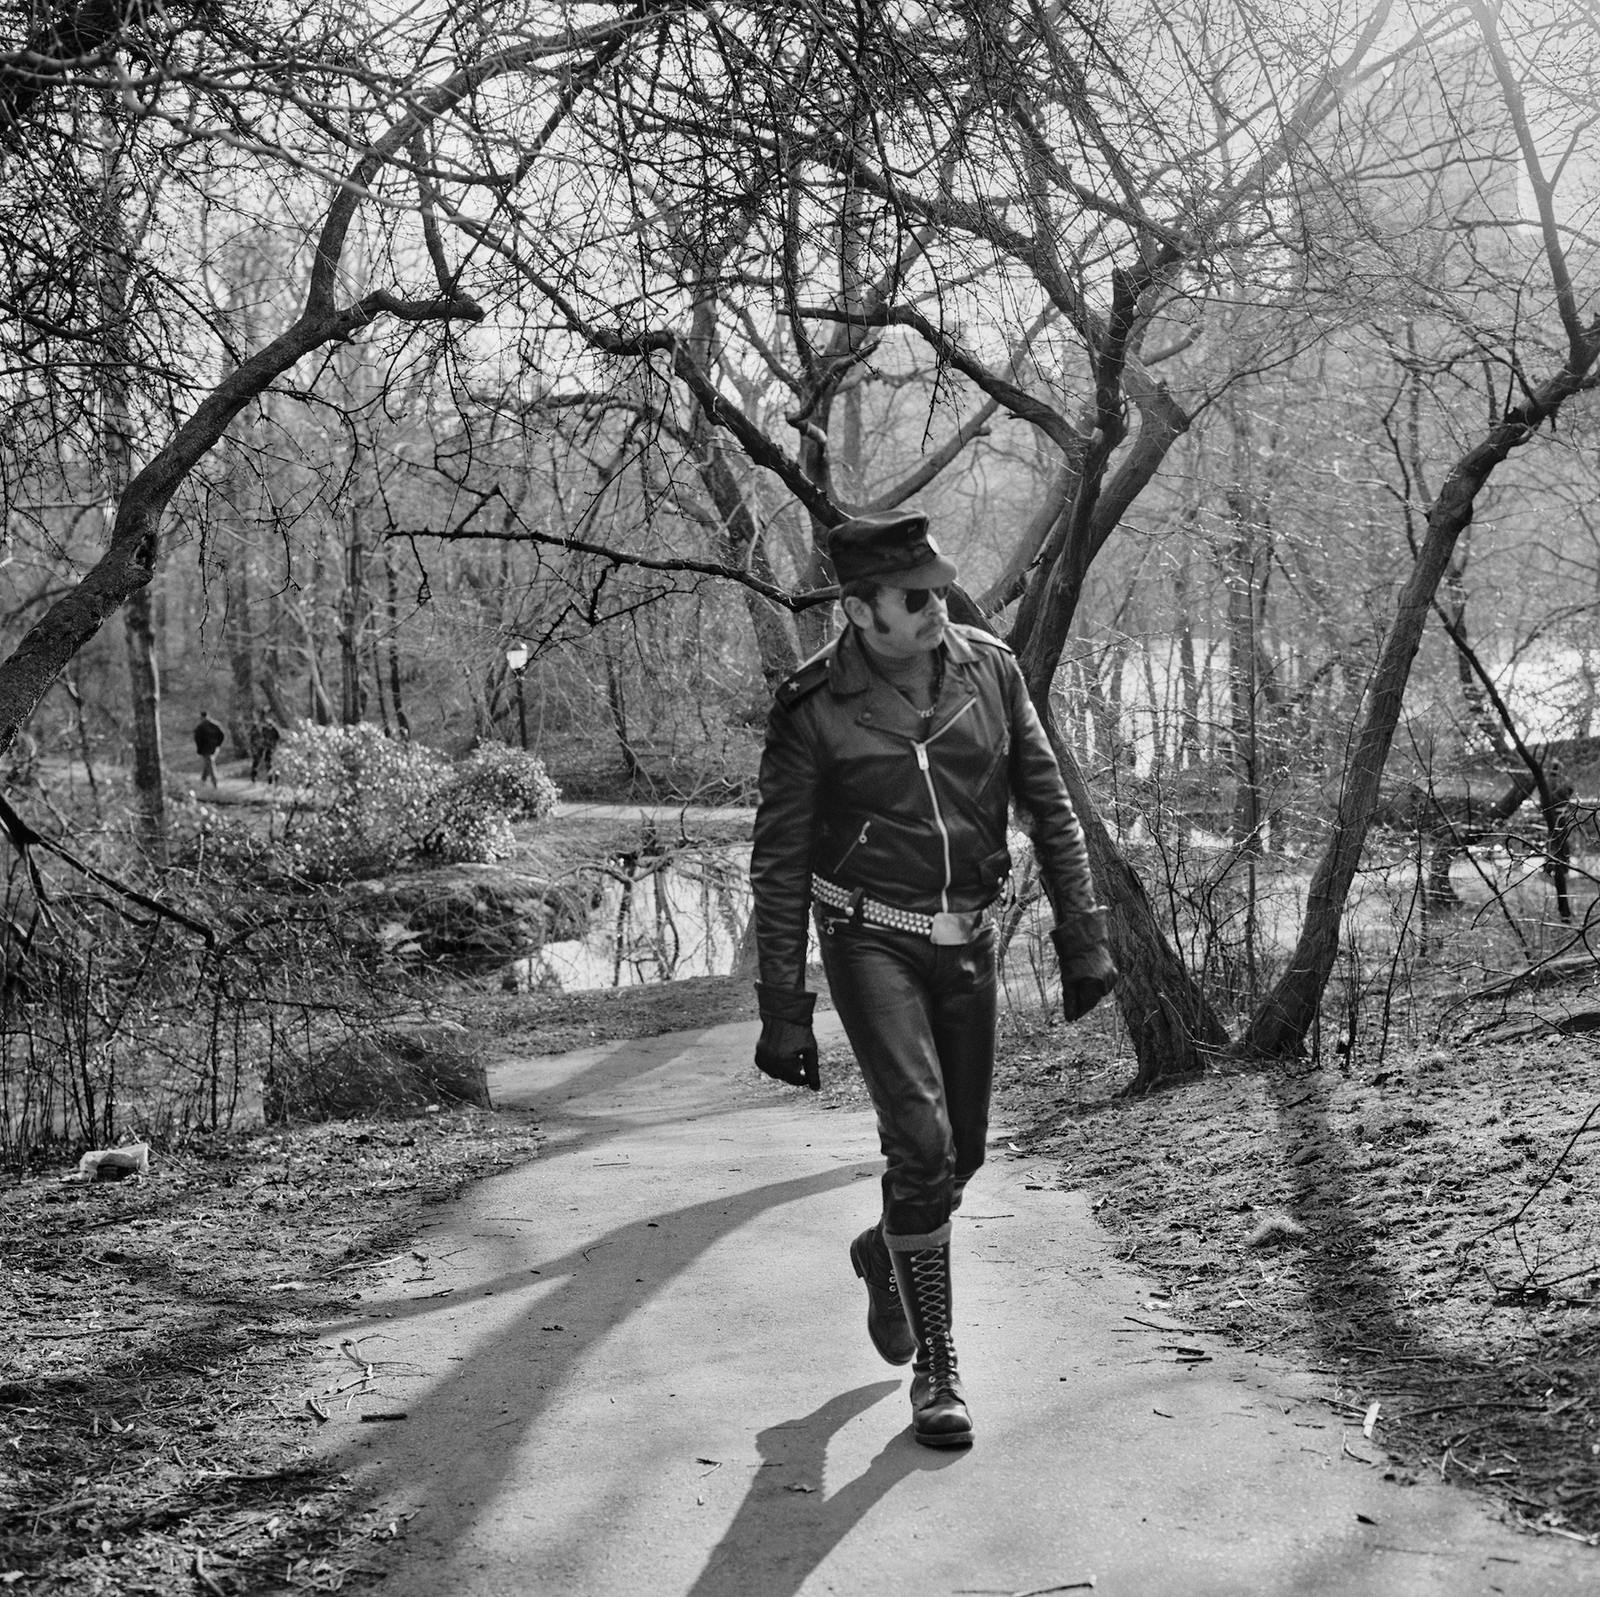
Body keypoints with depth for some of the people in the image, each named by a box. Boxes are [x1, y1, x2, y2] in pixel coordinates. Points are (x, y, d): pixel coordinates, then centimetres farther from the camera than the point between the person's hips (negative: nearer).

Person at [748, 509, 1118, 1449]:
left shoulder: (990, 669, -3)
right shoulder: (813, 708, -12)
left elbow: (1050, 807, 4)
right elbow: (779, 866, -8)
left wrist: (1083, 934, -1)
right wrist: (783, 1010, -10)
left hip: (968, 939, 4)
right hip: (871, 939, -4)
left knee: (963, 1151, 12)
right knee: (922, 1138, -17)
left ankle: (889, 1255, 45)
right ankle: (936, 1365, -3)